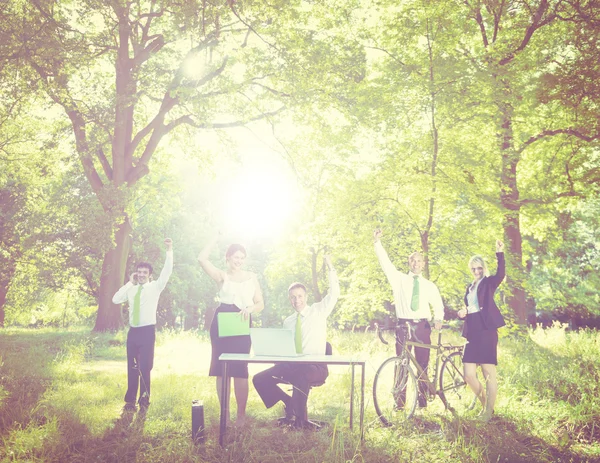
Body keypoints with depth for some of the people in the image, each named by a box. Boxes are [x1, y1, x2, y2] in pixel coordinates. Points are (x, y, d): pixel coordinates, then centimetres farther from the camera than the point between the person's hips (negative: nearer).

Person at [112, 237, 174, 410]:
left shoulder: (155, 287, 0)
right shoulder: (131, 289, 11)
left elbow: (167, 272, -13)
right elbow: (115, 299, 0)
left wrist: (169, 251, -21)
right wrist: (129, 283, 0)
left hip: (148, 331, -4)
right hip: (133, 331, 4)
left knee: (145, 367, -2)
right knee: (132, 367, 9)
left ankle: (144, 399, 11)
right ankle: (130, 400, 17)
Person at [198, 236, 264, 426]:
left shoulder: (251, 277, 11)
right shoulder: (222, 276, 6)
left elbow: (260, 304, 9)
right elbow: (202, 259, -9)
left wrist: (250, 309, -13)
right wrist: (216, 239, -1)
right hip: (221, 323, 0)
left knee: (240, 370, -3)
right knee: (220, 368, 2)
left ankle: (241, 413, 8)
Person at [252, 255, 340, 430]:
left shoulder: (319, 311, 4)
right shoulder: (288, 321, 16)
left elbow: (334, 293, -9)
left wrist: (331, 269, -17)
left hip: (316, 366, -5)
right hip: (291, 365, 5)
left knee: (301, 375, -40)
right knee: (259, 379, -11)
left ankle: (301, 419, -21)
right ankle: (289, 404, 4)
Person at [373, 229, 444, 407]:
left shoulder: (430, 286, 12)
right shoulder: (399, 279, 7)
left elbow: (438, 305, 12)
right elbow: (385, 262, -2)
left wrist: (438, 319, -10)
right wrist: (377, 242, -12)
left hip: (422, 327, 1)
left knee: (423, 363, 3)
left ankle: (423, 398, 13)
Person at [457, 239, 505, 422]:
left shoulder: (489, 282, 2)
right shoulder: (470, 287, 20)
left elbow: (501, 274, -20)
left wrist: (500, 253, -33)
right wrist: (462, 314, 4)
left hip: (486, 331, -6)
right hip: (472, 334, 6)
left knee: (489, 373, -2)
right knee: (469, 375, 1)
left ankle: (489, 412, 7)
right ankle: (485, 404, 21)